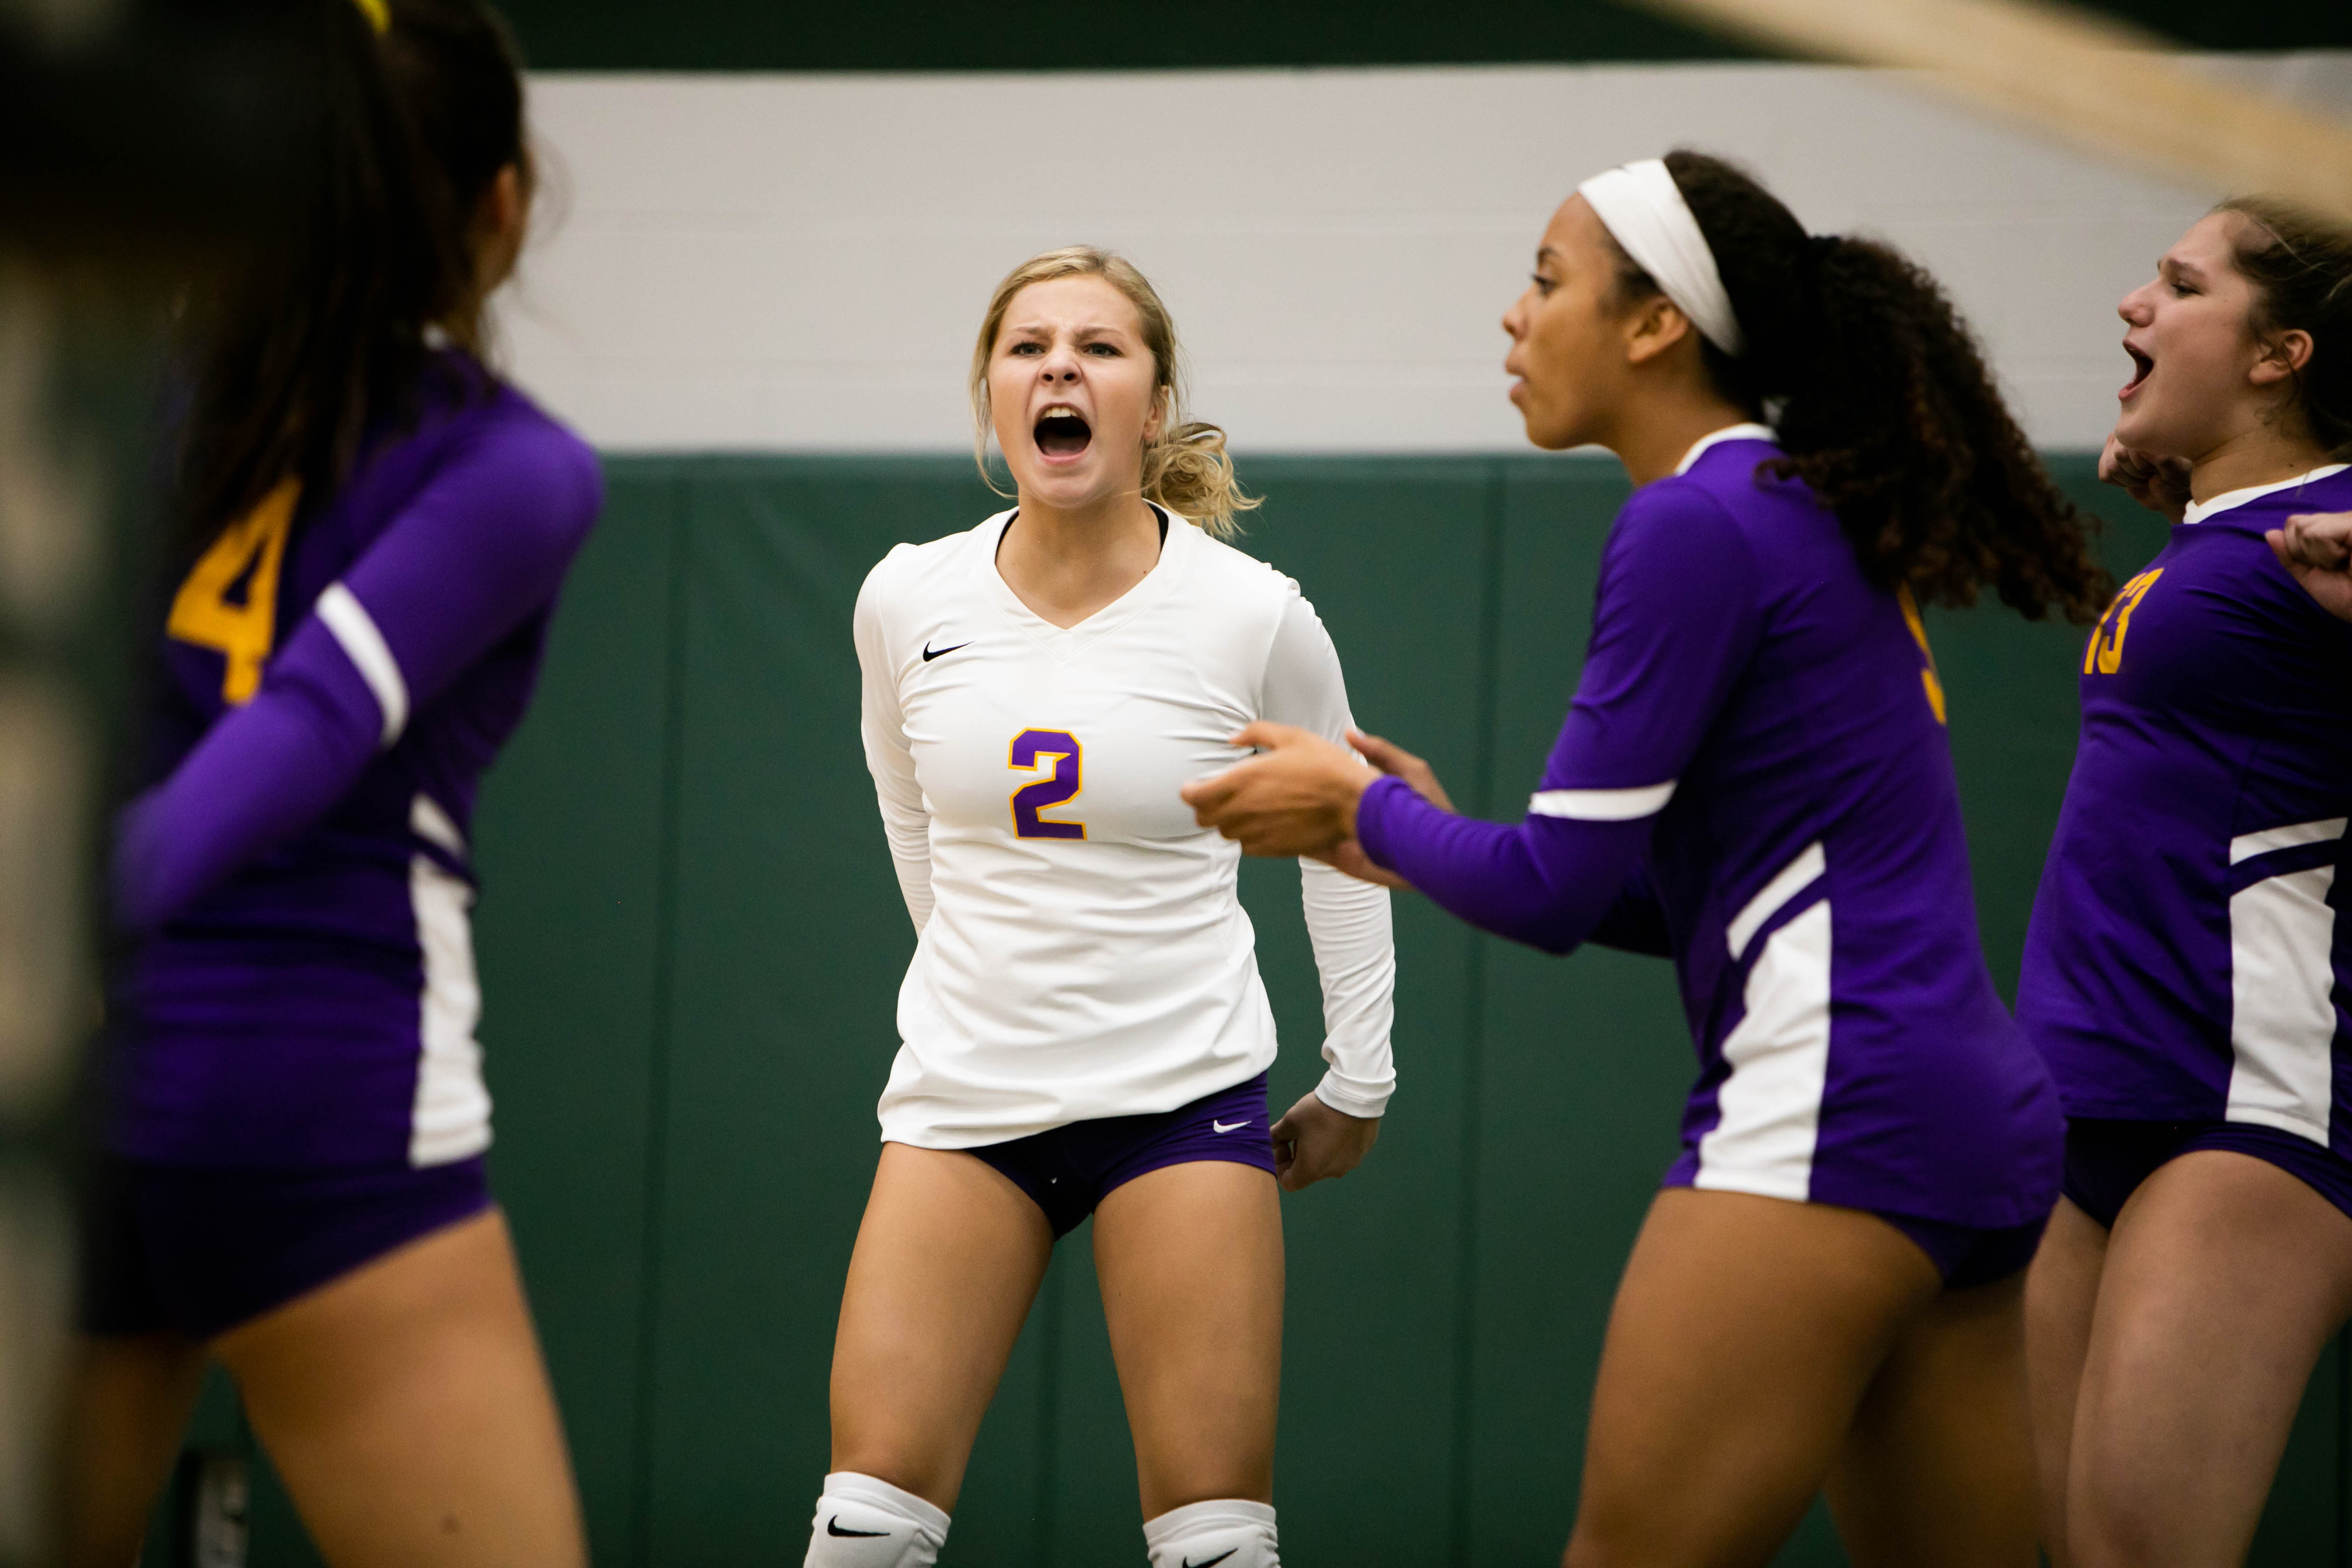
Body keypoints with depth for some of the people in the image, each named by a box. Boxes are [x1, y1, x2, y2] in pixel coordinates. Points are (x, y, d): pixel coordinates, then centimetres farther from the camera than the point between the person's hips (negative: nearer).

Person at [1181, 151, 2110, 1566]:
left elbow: (1555, 892, -11)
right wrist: (1428, 840, 21)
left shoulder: (1696, 525, -10)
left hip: (1836, 1110, -10)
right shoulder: (1812, 519, 19)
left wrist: (1359, 808, 7)